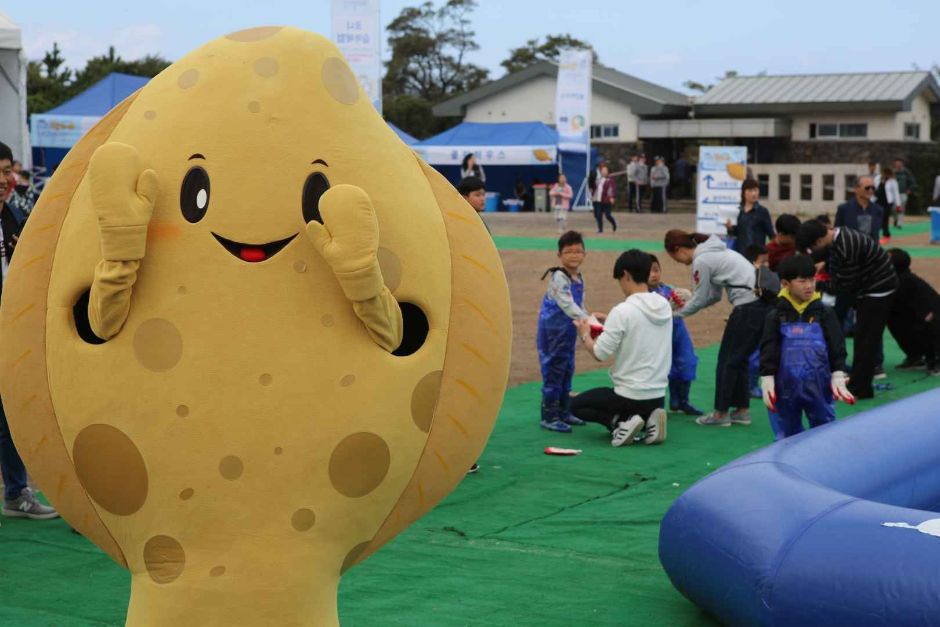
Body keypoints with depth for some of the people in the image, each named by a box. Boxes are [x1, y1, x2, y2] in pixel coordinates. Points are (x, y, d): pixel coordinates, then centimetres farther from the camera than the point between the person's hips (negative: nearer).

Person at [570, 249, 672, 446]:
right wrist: (610, 325, 17)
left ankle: (621, 422, -5)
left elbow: (599, 353, -15)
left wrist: (585, 335, 3)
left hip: (630, 396, -6)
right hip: (658, 396, 6)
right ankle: (648, 420, 5)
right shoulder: (664, 306, 1)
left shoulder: (622, 312, -19)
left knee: (576, 404, 16)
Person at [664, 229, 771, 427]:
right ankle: (742, 410, 21)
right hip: (761, 302, 9)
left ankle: (721, 413, 9)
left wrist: (676, 313, 11)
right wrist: (686, 301, 20)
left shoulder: (701, 261, -10)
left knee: (728, 358, 3)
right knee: (739, 358, 17)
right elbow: (714, 295, 22)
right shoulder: (713, 251, 19)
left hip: (749, 306, -9)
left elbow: (700, 300, -2)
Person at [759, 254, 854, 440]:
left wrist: (838, 377, -6)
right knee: (787, 437, 10)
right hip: (786, 389, 0)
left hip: (819, 387, 0)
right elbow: (768, 350, -3)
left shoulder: (825, 314, 0)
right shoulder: (776, 317, -1)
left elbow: (837, 347, 0)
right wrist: (767, 381, -8)